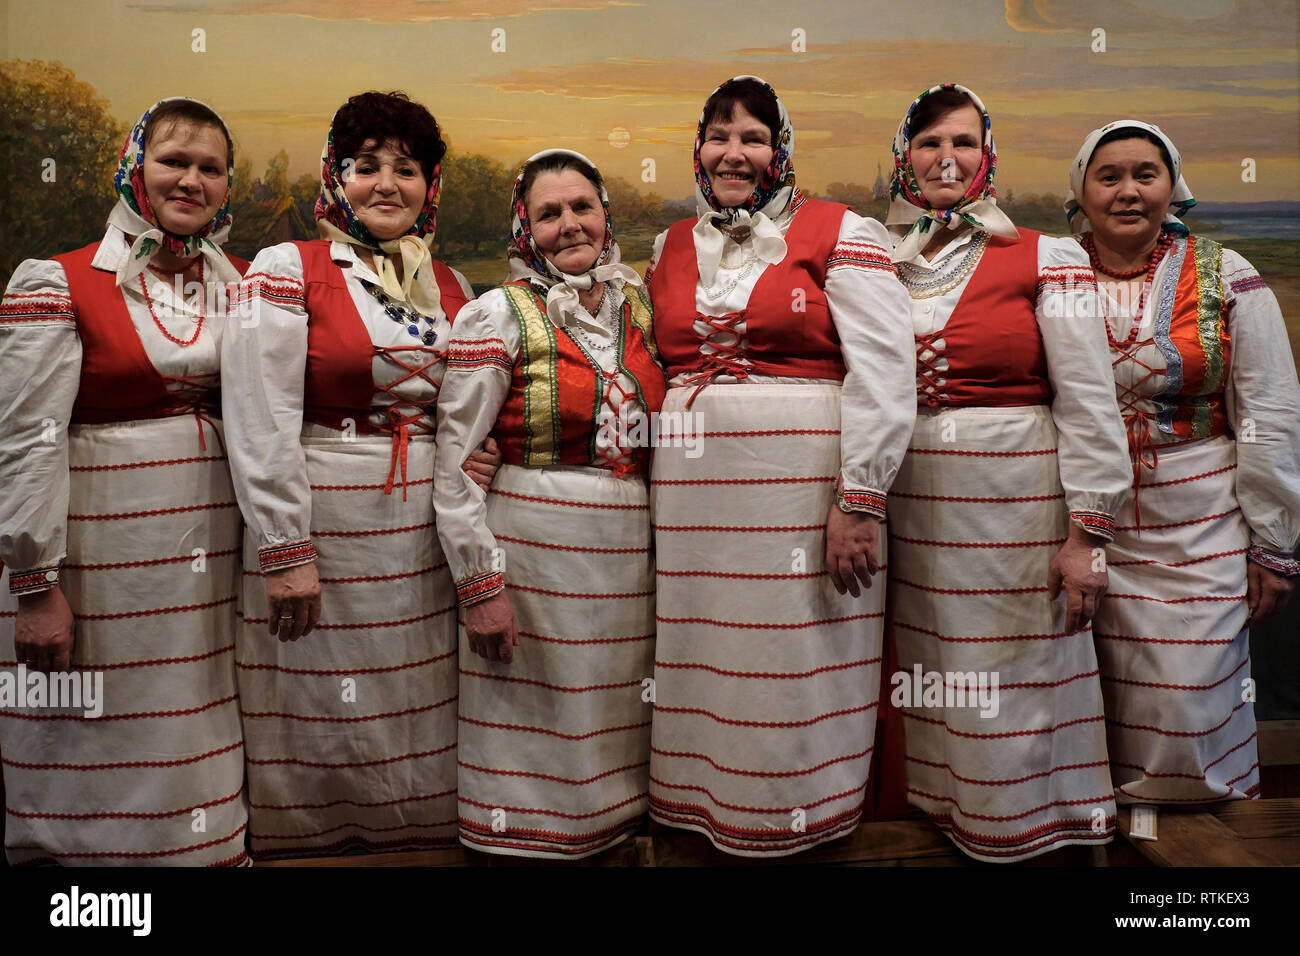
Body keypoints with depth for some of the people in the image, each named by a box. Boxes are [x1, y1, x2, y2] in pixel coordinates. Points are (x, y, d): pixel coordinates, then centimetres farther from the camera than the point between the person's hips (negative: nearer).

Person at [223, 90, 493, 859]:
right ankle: (317, 843, 26)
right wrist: (285, 550, -15)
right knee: (325, 721, 5)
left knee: (419, 718, 12)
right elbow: (260, 420, -11)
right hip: (324, 526, -4)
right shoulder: (287, 270, -3)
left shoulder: (452, 288, 12)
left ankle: (422, 836, 30)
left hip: (426, 533, 5)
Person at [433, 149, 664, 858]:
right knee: (538, 731, 4)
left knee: (613, 731, 14)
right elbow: (452, 463, -8)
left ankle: (618, 834, 34)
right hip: (533, 549, -4)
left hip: (632, 552, 5)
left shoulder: (638, 305, 9)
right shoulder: (500, 315, -5)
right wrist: (479, 582, -12)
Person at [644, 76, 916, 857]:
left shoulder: (842, 235, 1)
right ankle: (700, 806, 27)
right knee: (699, 662, 9)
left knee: (792, 667, 1)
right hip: (688, 490, 5)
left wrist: (861, 498, -15)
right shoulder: (671, 248, 16)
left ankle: (798, 823, 19)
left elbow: (883, 373, -7)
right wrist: (642, 486, 14)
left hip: (800, 484, -4)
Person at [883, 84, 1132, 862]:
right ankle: (933, 813, 29)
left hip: (1015, 505, -3)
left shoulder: (1047, 259, 0)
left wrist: (1088, 532, -11)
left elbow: (1088, 402, -5)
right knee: (928, 680, 11)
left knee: (1008, 693, 3)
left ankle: (1021, 834, 22)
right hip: (910, 508, 3)